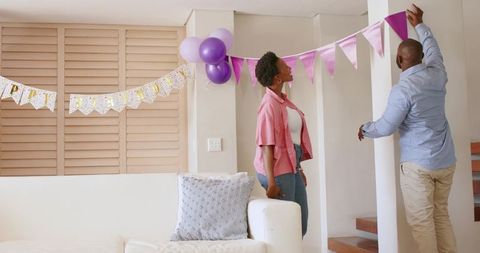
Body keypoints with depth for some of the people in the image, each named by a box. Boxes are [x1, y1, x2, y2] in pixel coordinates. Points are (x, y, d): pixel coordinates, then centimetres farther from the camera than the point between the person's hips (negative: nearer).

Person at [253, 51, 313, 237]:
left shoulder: (283, 100, 10)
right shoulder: (270, 105, -16)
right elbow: (267, 146, -19)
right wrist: (271, 182, -21)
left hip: (292, 167, 9)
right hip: (278, 170, -9)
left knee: (301, 223, 16)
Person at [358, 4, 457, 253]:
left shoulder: (402, 90, -17)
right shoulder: (437, 74, 2)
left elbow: (386, 126, -12)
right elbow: (433, 49, 23)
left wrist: (365, 129, 9)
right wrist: (419, 24, 37)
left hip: (418, 163, -7)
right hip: (446, 161, 7)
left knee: (421, 220, 1)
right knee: (441, 214, 15)